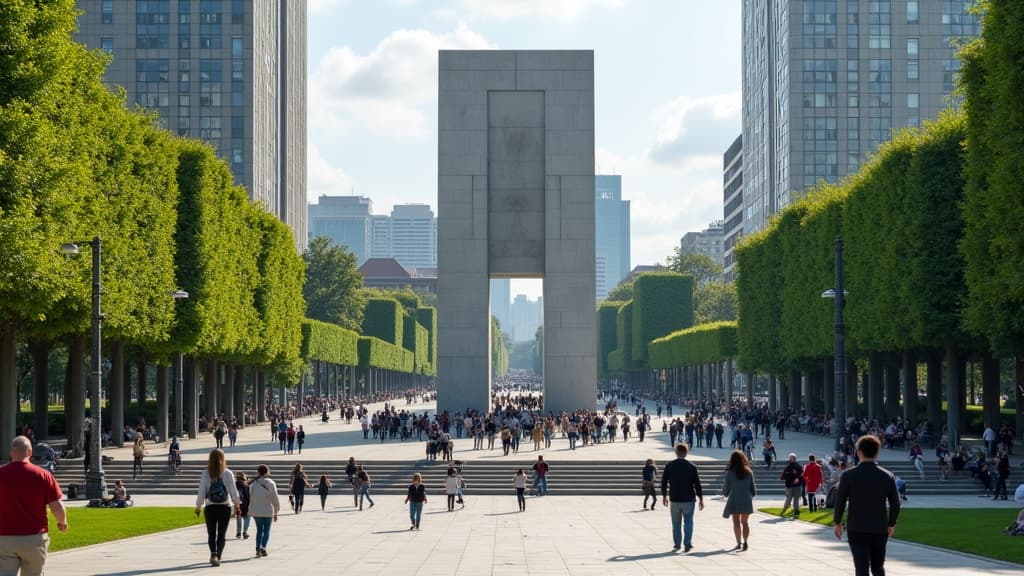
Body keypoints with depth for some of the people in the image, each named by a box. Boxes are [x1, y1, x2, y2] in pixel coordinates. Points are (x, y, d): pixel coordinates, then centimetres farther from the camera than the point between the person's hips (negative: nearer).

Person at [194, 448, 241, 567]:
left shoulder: (205, 474, -6)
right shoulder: (228, 474, -6)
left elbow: (201, 492, -5)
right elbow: (234, 491, -1)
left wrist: (198, 506, 7)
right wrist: (237, 504, 13)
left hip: (210, 508, 0)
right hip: (225, 508, 0)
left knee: (211, 534, 16)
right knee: (221, 535, 8)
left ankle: (213, 554, -1)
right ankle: (217, 556, -6)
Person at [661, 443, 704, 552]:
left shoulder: (669, 466, -3)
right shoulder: (692, 467, -6)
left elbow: (664, 482, 3)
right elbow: (697, 484, -4)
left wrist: (664, 496, 16)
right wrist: (701, 499, 5)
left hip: (675, 499, 1)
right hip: (689, 499, -1)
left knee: (676, 523, 13)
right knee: (688, 522, 4)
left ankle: (677, 544, 17)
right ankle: (688, 544, -6)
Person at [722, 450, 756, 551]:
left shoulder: (730, 472, -6)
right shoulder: (748, 472, 2)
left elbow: (726, 488, 0)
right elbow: (753, 488, 6)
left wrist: (725, 494, 22)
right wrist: (752, 495, 26)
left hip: (734, 500, -2)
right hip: (747, 500, 2)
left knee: (736, 522, 5)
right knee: (745, 522, 10)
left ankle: (739, 543, -3)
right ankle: (745, 541, -5)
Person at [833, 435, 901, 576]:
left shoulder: (848, 475, -9)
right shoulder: (888, 476, -2)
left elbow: (840, 502, -5)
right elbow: (895, 504, 1)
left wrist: (836, 523, 10)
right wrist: (891, 524, 17)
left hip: (857, 530, -2)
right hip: (880, 530, 2)